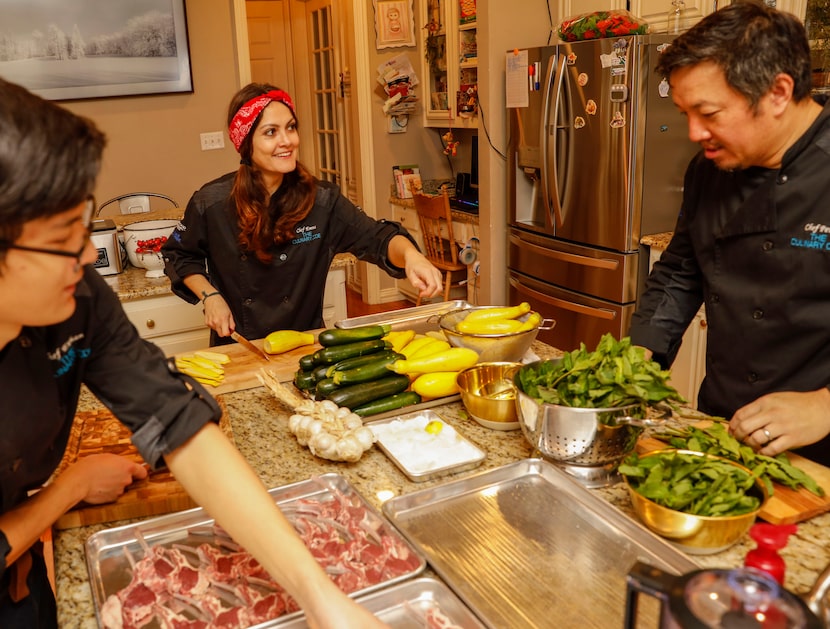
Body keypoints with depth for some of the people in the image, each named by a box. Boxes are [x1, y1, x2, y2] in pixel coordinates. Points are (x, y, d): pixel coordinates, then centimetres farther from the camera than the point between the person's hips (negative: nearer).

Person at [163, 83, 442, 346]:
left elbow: (378, 237, -13)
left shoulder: (321, 200, -6)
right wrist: (210, 296, -4)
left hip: (306, 342, 0)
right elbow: (179, 255, 11)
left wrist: (410, 255, -35)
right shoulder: (212, 203, -6)